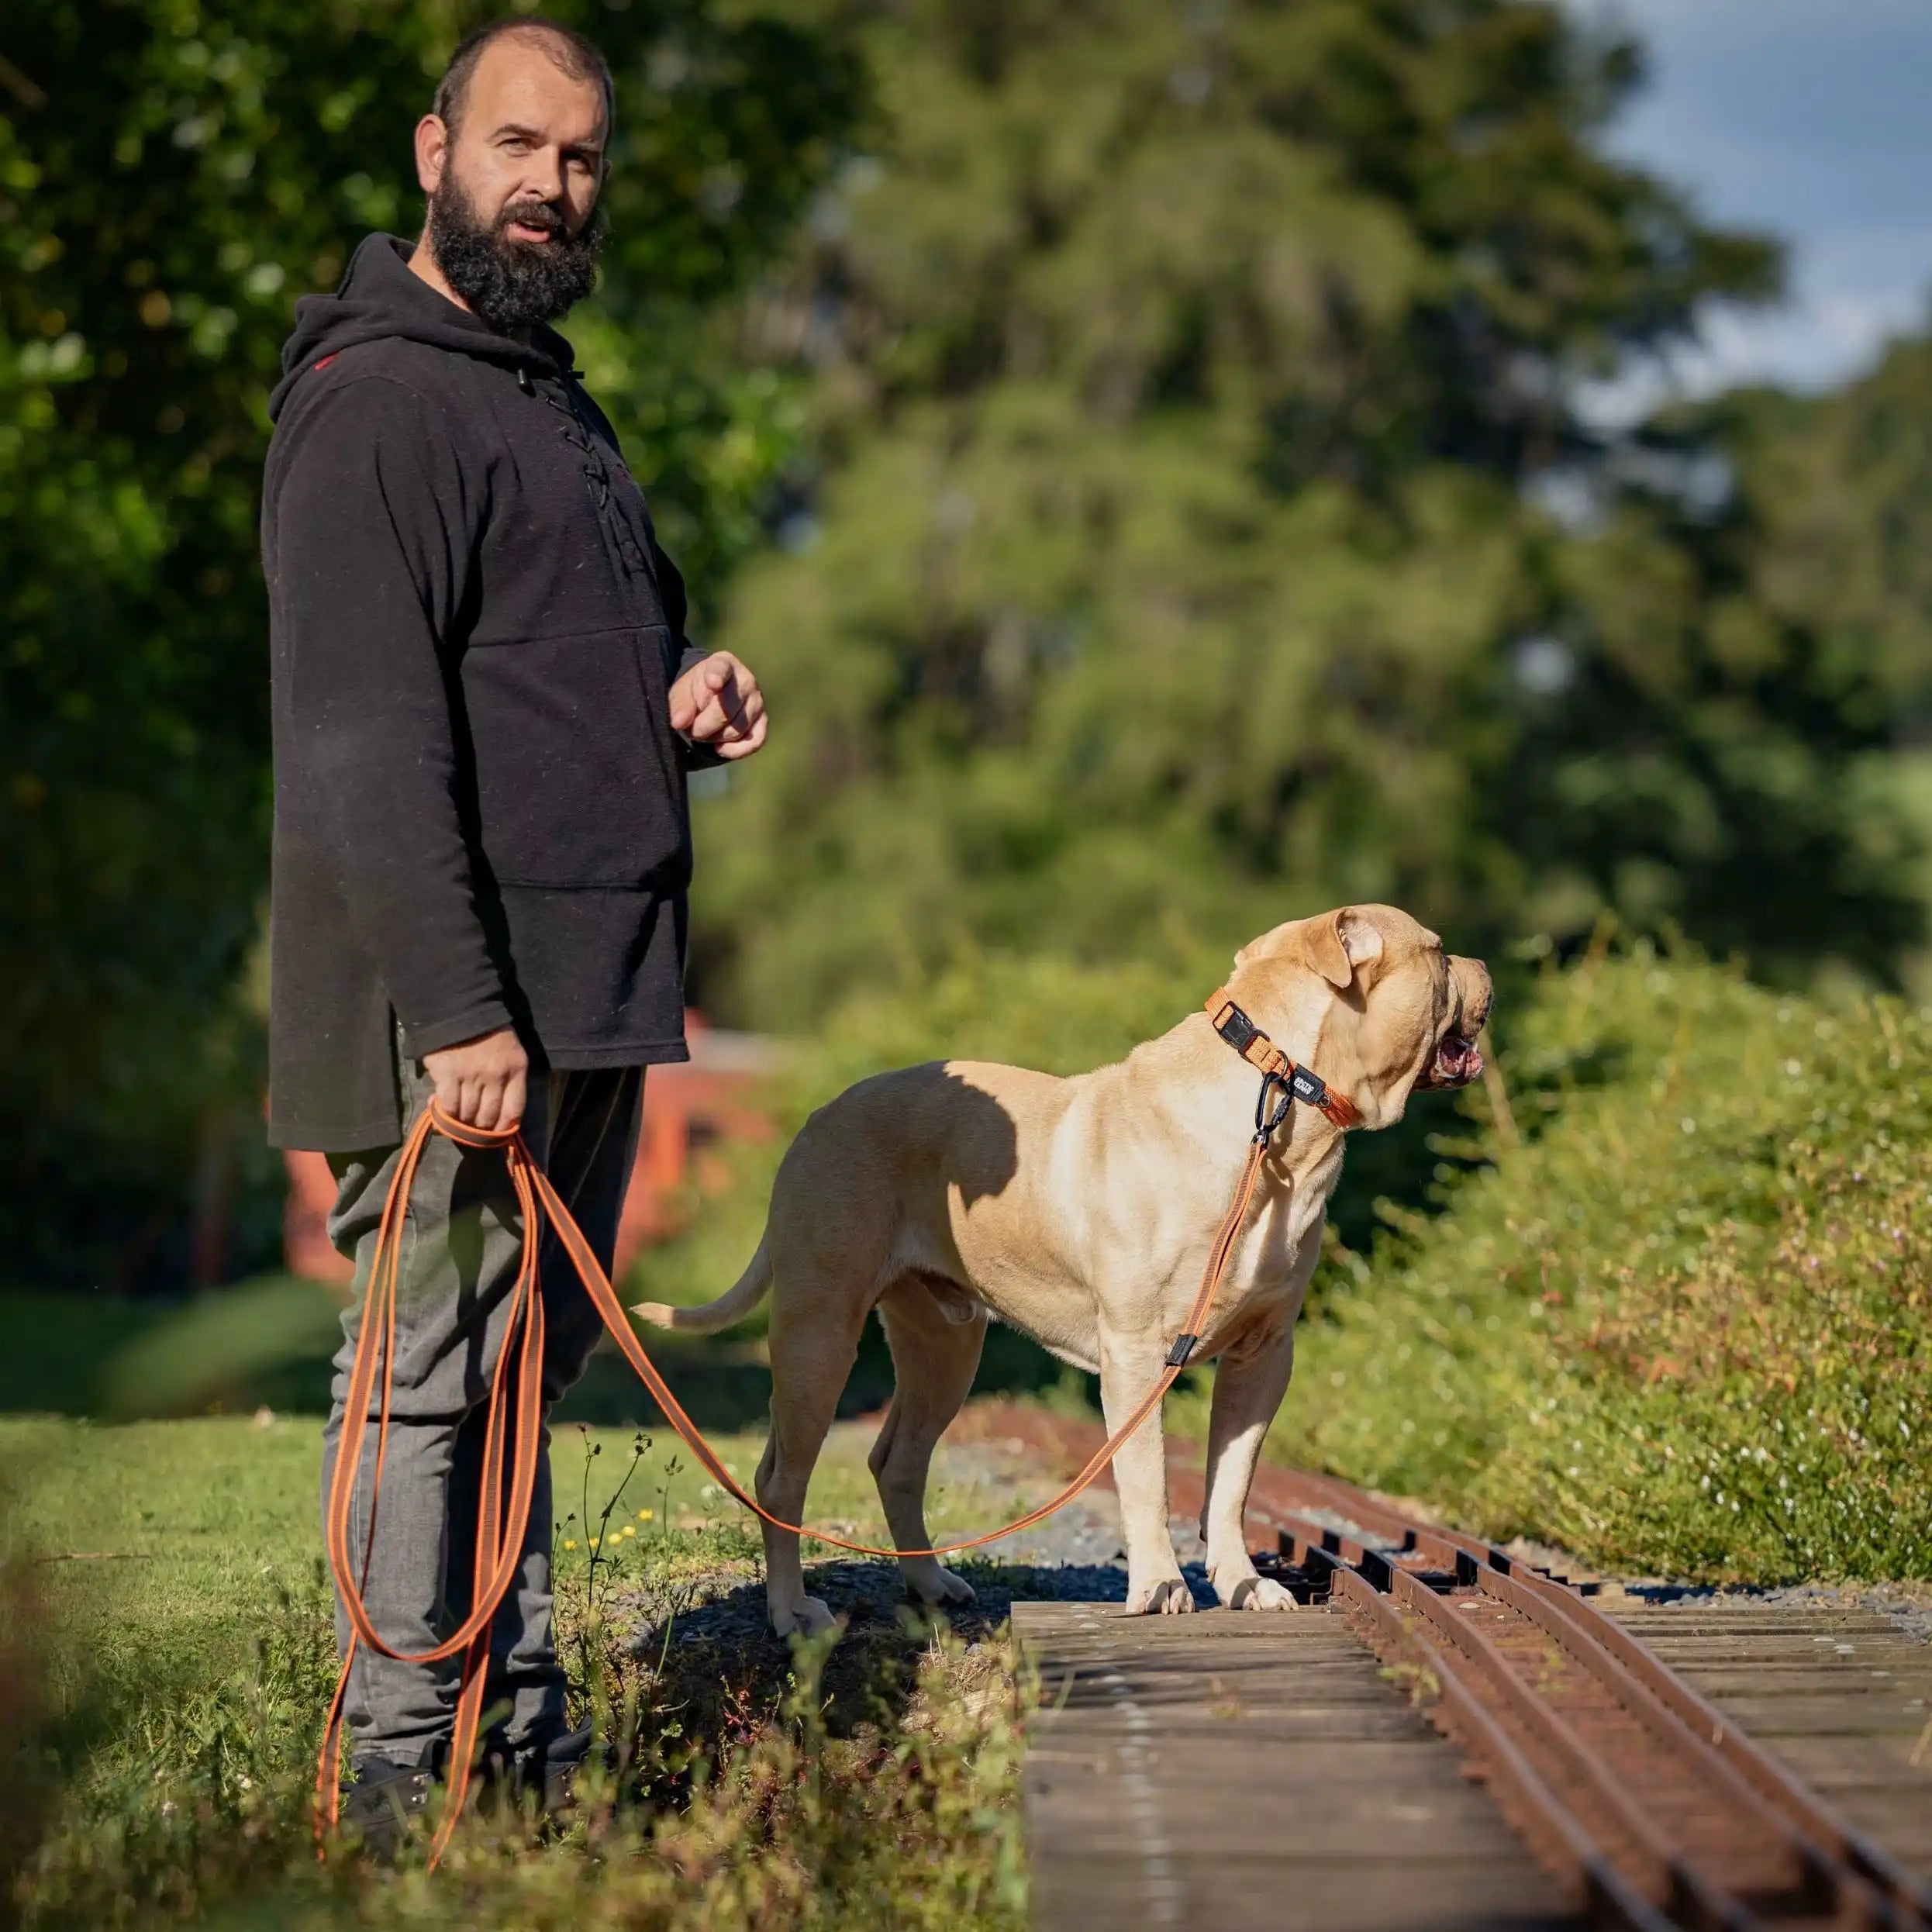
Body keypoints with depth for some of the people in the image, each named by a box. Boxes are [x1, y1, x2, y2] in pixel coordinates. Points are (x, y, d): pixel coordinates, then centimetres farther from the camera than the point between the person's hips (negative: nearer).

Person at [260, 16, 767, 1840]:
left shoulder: (545, 390, 20)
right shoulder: (378, 398, -11)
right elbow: (368, 735, -19)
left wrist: (684, 703, 7)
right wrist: (458, 1008, -24)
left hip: (591, 990, 9)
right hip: (456, 1011, -9)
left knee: (529, 1360, 13)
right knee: (430, 1364, -4)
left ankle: (524, 1726, 20)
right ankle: (403, 1761, 2)